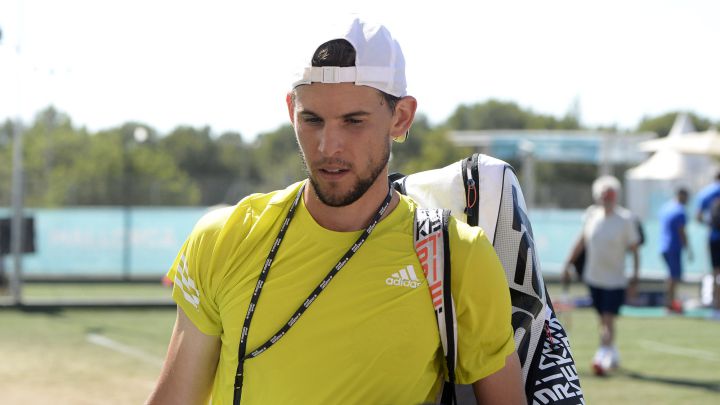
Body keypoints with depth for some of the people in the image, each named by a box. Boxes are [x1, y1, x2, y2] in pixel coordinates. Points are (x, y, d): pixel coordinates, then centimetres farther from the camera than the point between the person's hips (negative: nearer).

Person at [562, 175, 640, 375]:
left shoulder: (626, 219, -10)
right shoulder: (591, 214, 1)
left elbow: (634, 249, -6)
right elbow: (581, 240, 14)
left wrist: (635, 278, -9)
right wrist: (569, 264, 13)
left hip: (615, 280, -4)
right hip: (593, 278, 4)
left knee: (608, 319, -12)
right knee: (603, 319, 12)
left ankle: (602, 356, -15)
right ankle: (613, 354, 27)